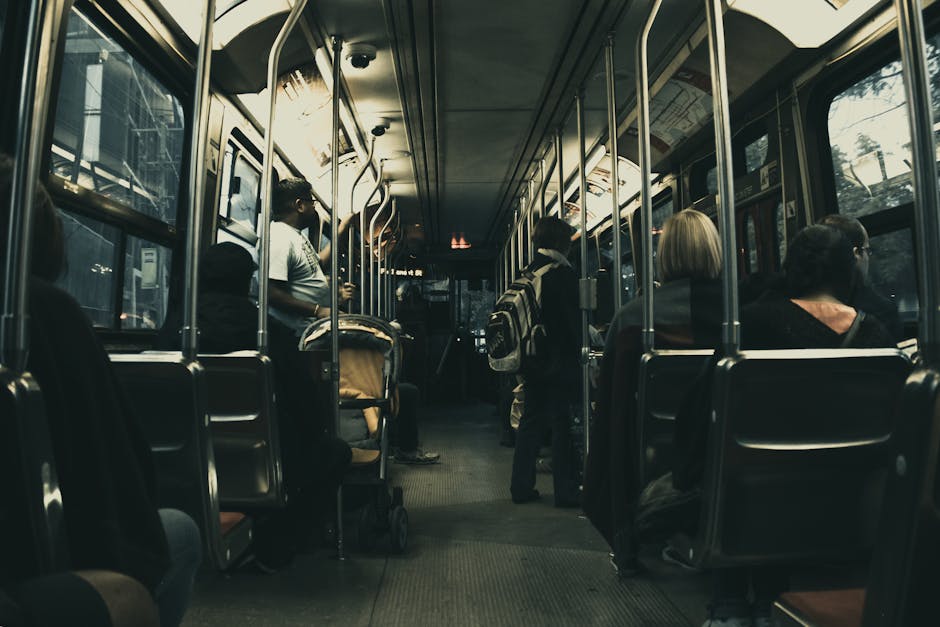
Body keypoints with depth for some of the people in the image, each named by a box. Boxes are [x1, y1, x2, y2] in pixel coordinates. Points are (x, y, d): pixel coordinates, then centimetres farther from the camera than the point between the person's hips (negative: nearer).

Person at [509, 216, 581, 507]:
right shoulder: (563, 272, -12)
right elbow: (573, 318, -14)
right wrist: (581, 349, -4)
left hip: (532, 360, 7)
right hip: (560, 360, -7)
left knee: (530, 421, 14)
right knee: (562, 424, 1)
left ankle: (521, 486, 20)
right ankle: (566, 491, 9)